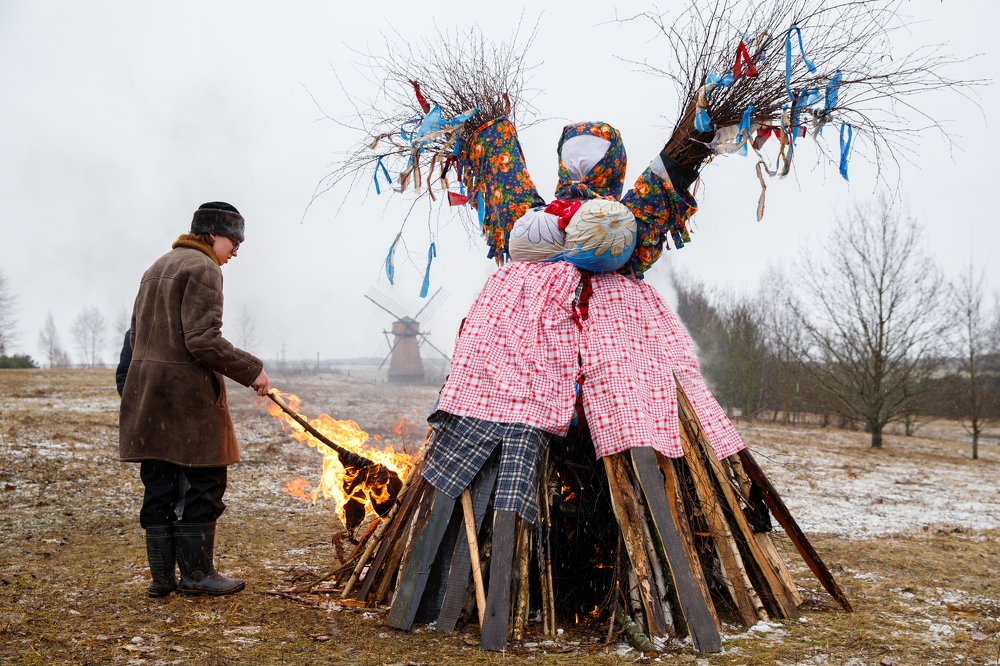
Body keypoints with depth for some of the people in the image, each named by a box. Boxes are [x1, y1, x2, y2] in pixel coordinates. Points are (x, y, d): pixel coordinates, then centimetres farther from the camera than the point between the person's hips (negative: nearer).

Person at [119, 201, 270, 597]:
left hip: (146, 393, 9)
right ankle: (196, 573, 6)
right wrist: (251, 371, -12)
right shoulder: (204, 269, -9)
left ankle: (161, 576, 13)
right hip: (188, 394, -9)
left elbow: (136, 335, 21)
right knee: (204, 483, 0)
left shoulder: (157, 267, 21)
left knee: (159, 487, 9)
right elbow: (203, 340, -19)